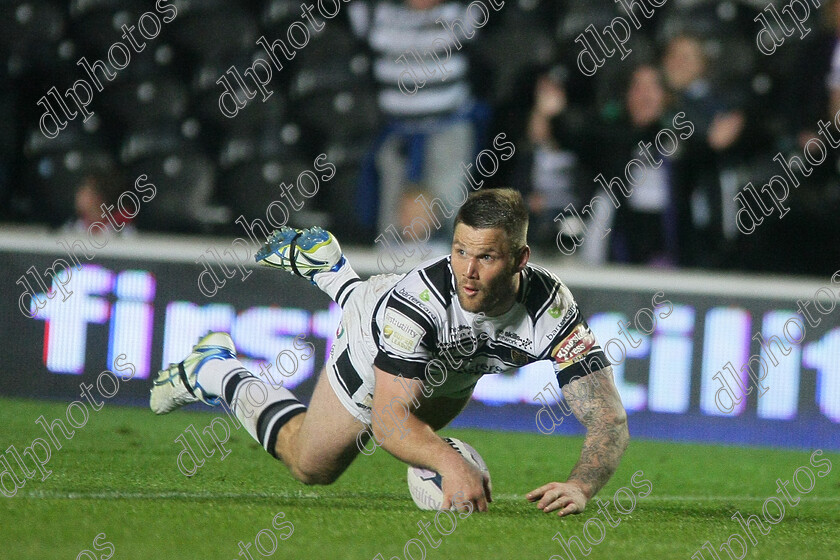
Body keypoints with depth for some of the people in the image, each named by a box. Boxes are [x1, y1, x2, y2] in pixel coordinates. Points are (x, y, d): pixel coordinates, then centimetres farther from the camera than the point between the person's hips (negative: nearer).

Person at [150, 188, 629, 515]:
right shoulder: (418, 296, -48)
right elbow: (388, 419, -49)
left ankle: (328, 268, 55)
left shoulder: (554, 311, -42)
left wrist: (581, 486, -64)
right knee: (311, 466, 14)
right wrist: (451, 463, -69)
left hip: (454, 375, 4)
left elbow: (611, 420, -43)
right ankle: (215, 370, 36)